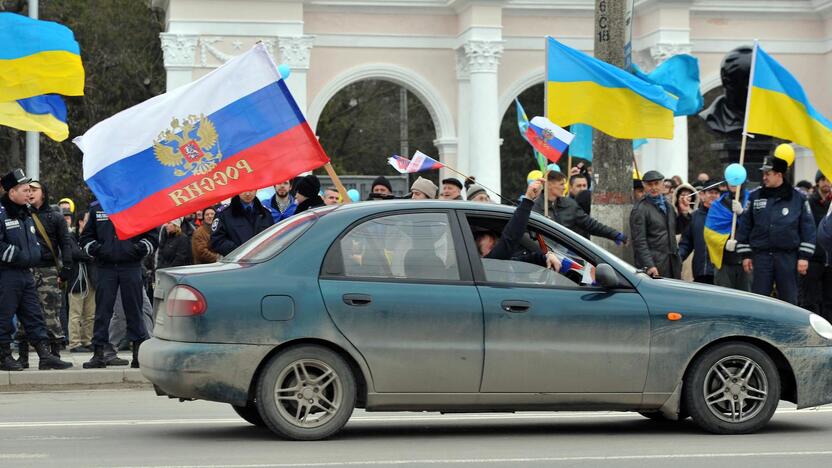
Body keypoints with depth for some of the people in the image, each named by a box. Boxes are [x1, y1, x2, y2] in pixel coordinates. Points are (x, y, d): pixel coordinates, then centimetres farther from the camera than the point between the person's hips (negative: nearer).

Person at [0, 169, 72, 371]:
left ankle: (45, 355, 4)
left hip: (26, 273, 9)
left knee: (34, 316, 5)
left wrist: (34, 256, 13)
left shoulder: (26, 215, 18)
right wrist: (18, 256, -17)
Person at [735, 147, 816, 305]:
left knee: (788, 299, 4)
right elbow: (745, 226, 8)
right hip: (761, 255, 2)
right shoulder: (755, 196, 6)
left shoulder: (798, 198, 0)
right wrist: (745, 254, 4)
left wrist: (804, 256, -4)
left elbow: (808, 227, 1)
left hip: (788, 256, -1)